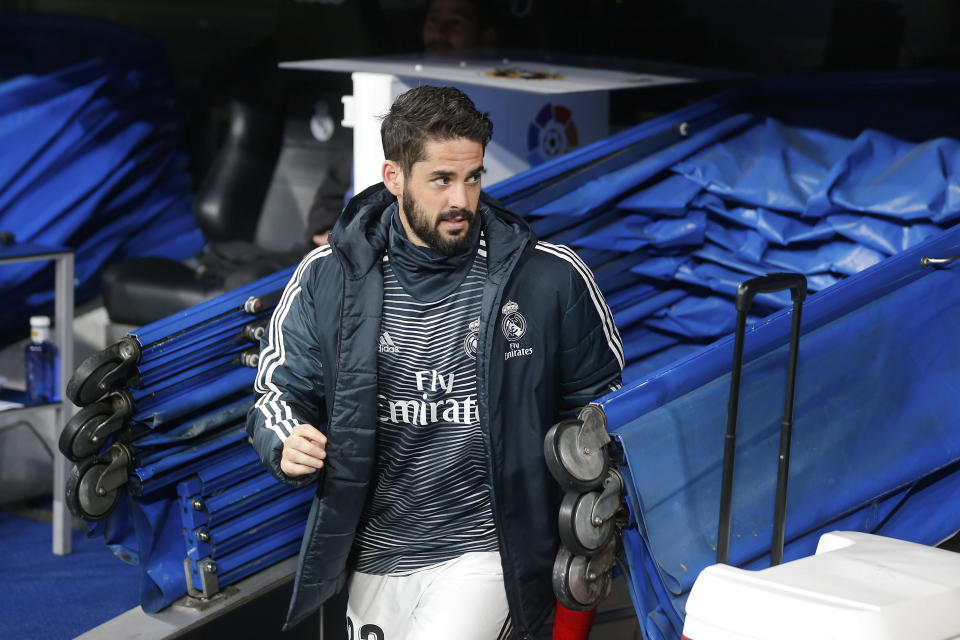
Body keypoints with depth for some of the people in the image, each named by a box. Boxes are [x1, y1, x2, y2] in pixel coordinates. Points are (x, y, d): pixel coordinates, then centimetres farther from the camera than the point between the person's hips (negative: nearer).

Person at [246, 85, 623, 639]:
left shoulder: (552, 277, -5)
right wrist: (287, 445, -14)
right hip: (375, 558, 4)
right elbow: (280, 390, 9)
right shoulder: (328, 277, -1)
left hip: (487, 553, -3)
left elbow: (603, 399, 5)